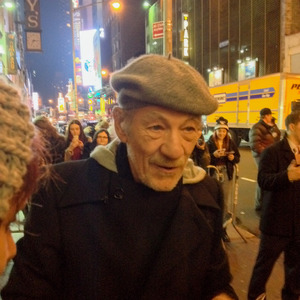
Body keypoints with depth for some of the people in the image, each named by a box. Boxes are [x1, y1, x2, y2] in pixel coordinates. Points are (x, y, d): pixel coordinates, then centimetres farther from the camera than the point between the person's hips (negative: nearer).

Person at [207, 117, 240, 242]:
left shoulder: (230, 142, 5)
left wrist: (232, 158, -10)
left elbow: (237, 158, 11)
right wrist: (214, 155, -22)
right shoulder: (209, 143, -4)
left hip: (227, 174, 3)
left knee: (226, 202, 7)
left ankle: (223, 229, 20)